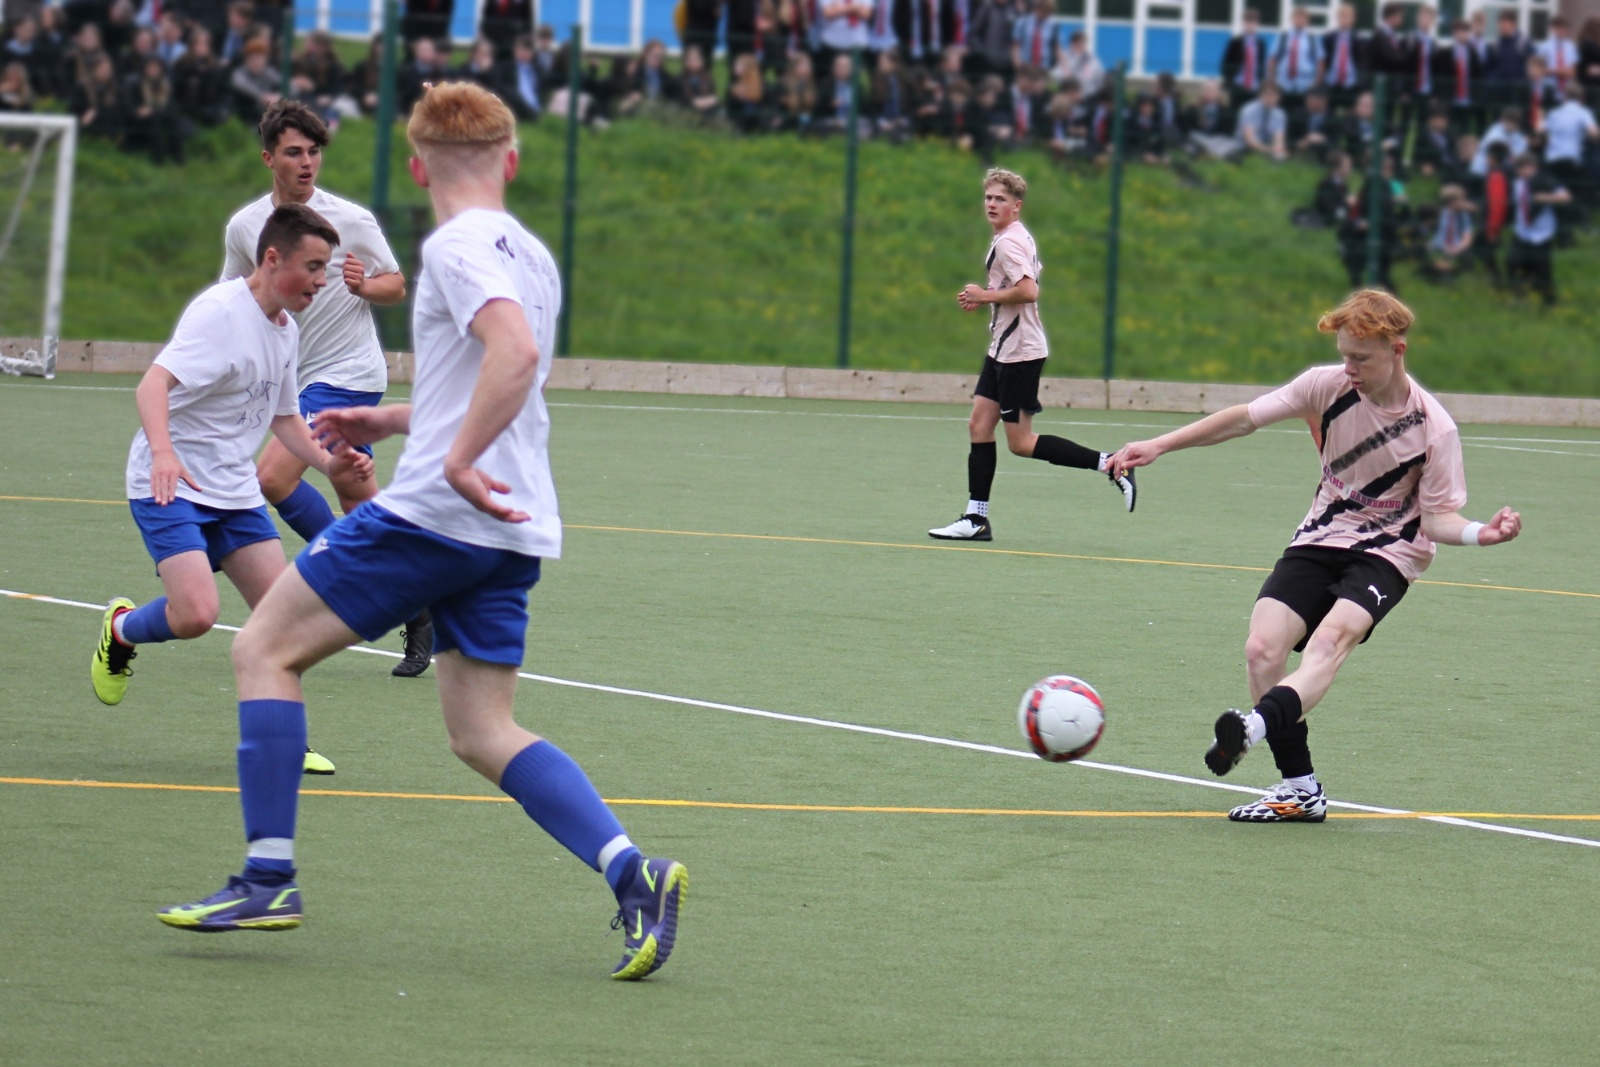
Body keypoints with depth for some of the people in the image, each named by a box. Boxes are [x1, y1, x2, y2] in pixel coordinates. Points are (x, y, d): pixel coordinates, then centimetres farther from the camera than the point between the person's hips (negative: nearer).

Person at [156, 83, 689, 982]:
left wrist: (460, 460, -29)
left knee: (266, 647, 3)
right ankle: (632, 871, -9)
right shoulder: (529, 255, 19)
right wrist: (394, 420, 36)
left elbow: (517, 351, -26)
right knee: (484, 734, 8)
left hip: (435, 509, -8)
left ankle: (269, 875, -3)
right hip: (509, 533, 8)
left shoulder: (458, 246, -9)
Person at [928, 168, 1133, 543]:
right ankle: (976, 518, 7)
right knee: (979, 425, 7)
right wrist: (983, 299, 14)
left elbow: (1028, 291, -29)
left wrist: (985, 296, -17)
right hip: (1003, 351, 10)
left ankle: (1111, 465, -6)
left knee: (1020, 442, -7)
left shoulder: (1008, 241, -17)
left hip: (1019, 352, -10)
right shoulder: (1017, 237, 15)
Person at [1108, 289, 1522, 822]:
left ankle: (1258, 725, -58)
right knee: (1262, 647, -19)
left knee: (1331, 636, -34)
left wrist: (1478, 534, -29)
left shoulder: (1434, 429, -14)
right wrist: (1160, 445, -6)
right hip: (1321, 539, 4)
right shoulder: (1329, 386, -7)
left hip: (1388, 553, -4)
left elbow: (1437, 517, -8)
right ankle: (1299, 788, -13)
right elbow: (1246, 418, -3)